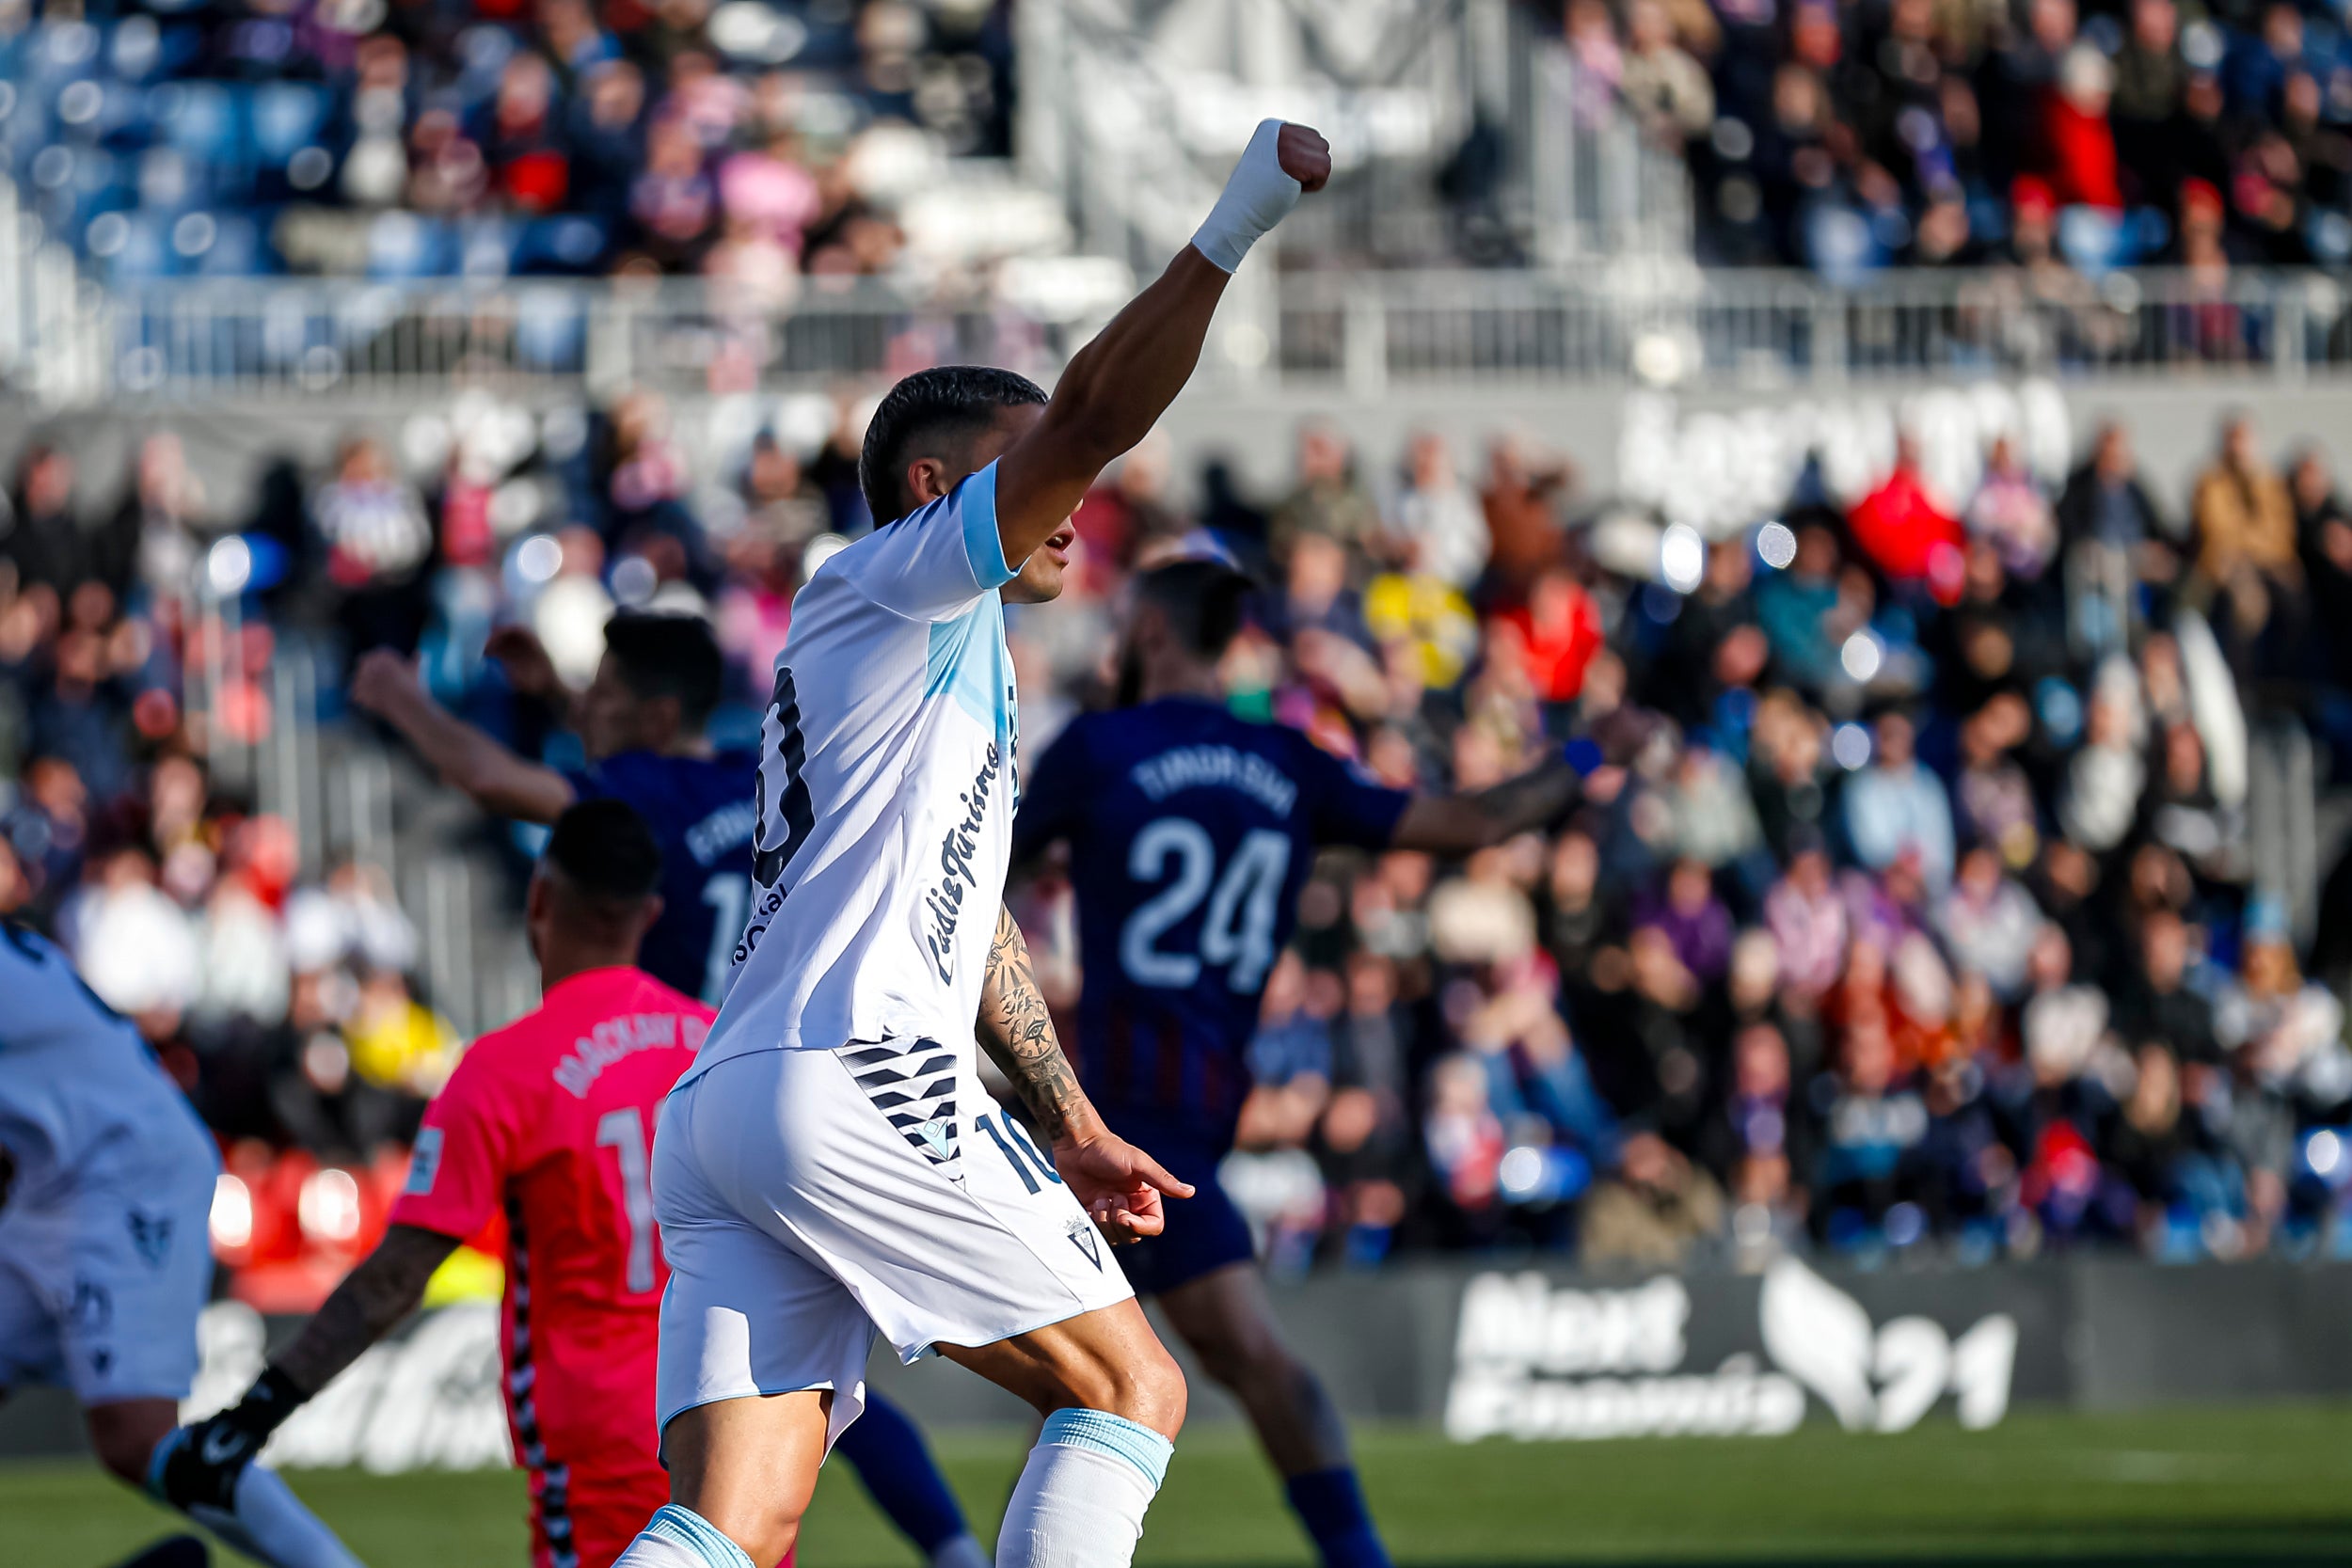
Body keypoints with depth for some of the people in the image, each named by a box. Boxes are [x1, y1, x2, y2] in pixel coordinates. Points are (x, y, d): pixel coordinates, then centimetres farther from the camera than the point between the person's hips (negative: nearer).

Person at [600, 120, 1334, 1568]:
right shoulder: (893, 583, 5)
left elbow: (960, 910, 39)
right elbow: (1090, 421, -10)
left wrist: (1073, 1125, 39)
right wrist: (1233, 230, -15)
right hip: (857, 1082, -9)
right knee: (1132, 1391, 1)